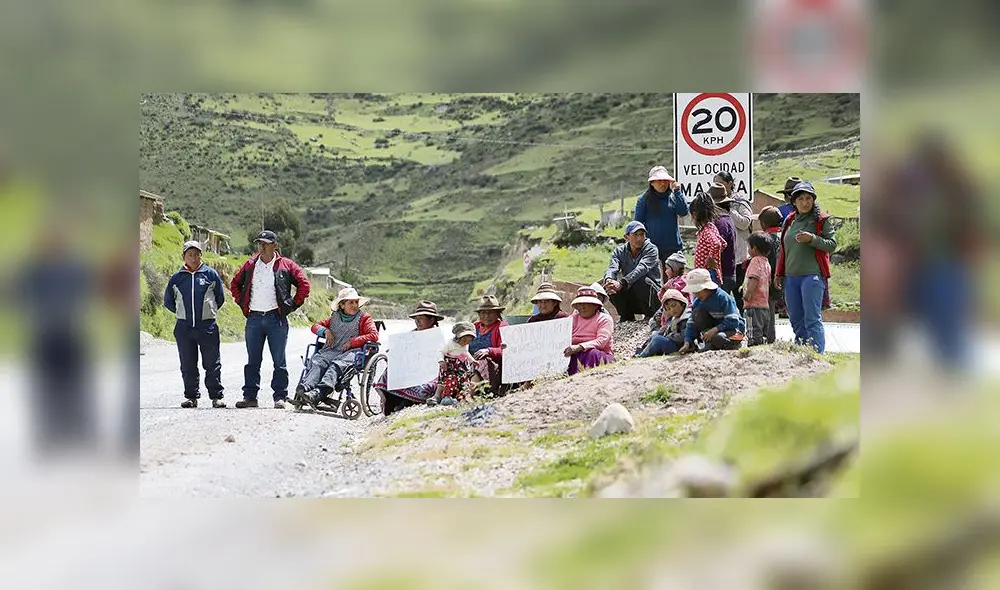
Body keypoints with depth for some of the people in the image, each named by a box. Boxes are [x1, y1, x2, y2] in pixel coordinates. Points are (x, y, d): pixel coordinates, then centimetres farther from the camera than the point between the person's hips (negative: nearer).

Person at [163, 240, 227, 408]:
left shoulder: (210, 274, 3)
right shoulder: (176, 278, 7)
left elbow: (220, 298, 13)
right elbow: (168, 301, 18)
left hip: (207, 326, -2)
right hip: (184, 327, 2)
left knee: (212, 364, -1)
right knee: (188, 365, 5)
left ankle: (216, 396, 4)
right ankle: (191, 397, 12)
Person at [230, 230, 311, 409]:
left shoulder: (285, 265, 1)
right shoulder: (250, 265, 11)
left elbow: (304, 285, 0)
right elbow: (235, 284, 23)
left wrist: (292, 305, -3)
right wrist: (242, 303, 12)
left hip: (276, 319, -3)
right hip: (254, 318, 3)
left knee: (279, 361, 0)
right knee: (253, 361, 5)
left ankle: (280, 397, 3)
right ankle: (250, 396, 8)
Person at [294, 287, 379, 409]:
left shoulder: (364, 318, 14)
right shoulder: (335, 318, 26)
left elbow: (374, 335, 0)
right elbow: (316, 326, 33)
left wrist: (352, 342, -6)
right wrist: (326, 331, 9)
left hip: (350, 352, -4)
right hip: (330, 351, 4)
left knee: (336, 366, -37)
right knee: (317, 363, -31)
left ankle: (318, 393, -59)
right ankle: (303, 389, -54)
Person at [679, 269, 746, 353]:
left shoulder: (723, 298, -23)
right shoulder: (698, 301, -4)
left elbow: (733, 322, -26)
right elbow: (692, 323, -4)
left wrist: (714, 330, -35)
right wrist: (687, 343, -18)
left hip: (735, 328, -6)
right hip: (715, 328, 6)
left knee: (717, 338, -39)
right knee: (697, 313, -17)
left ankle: (735, 344, -6)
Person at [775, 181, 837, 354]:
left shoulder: (821, 220, 0)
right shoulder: (789, 221, 15)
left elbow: (832, 245, -6)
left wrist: (812, 239, -19)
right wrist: (779, 273, 19)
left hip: (812, 275, -6)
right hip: (790, 276, 6)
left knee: (812, 319, -11)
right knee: (796, 320, 9)